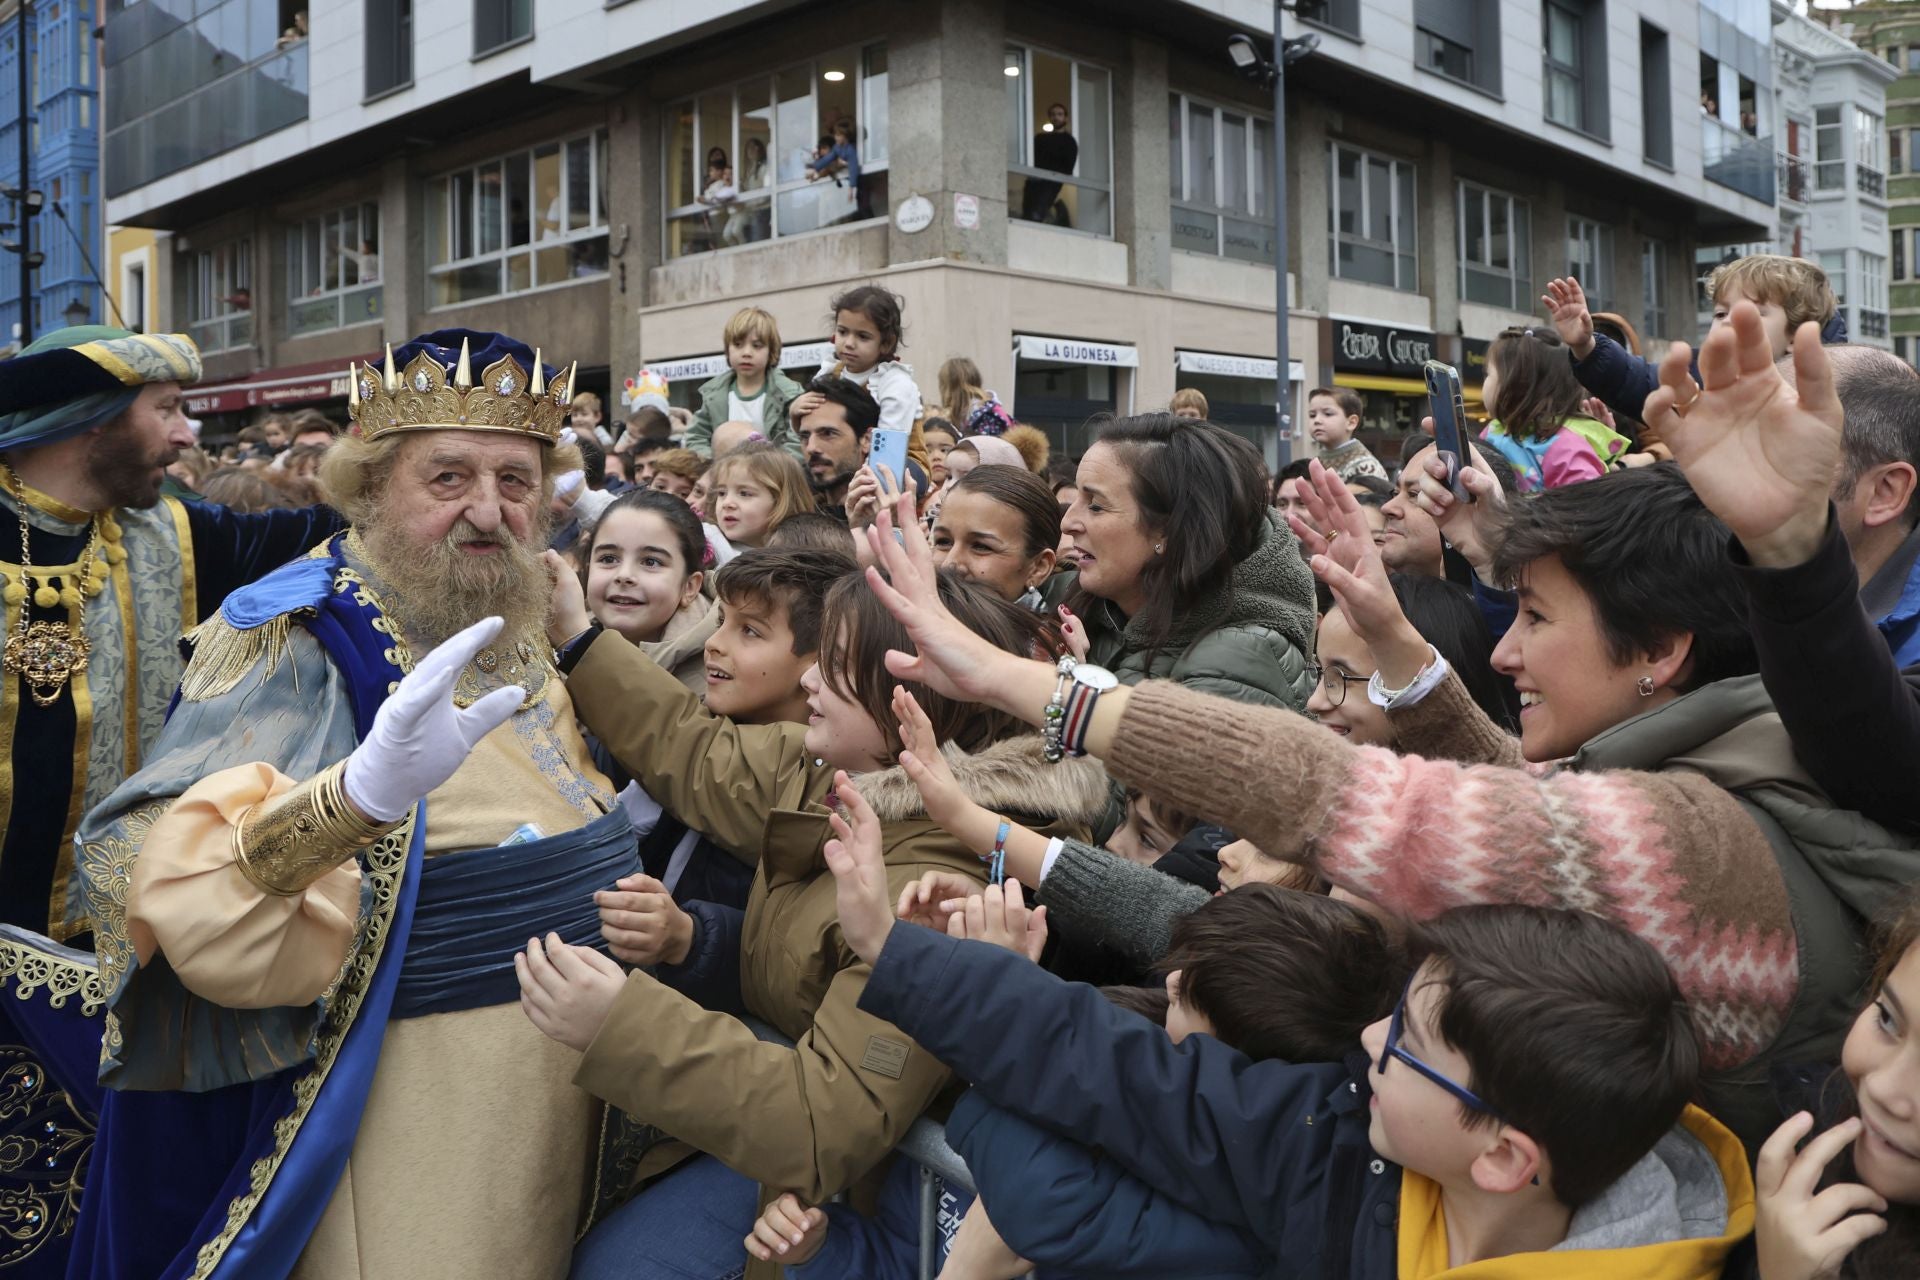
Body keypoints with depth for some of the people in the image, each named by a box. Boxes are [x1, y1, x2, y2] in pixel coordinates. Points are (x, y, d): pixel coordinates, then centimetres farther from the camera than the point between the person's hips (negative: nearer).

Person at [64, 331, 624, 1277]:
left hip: (573, 1065, 7)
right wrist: (361, 792, -51)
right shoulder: (296, 635, -17)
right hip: (410, 1093, -7)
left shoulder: (521, 631, 5)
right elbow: (182, 883, -33)